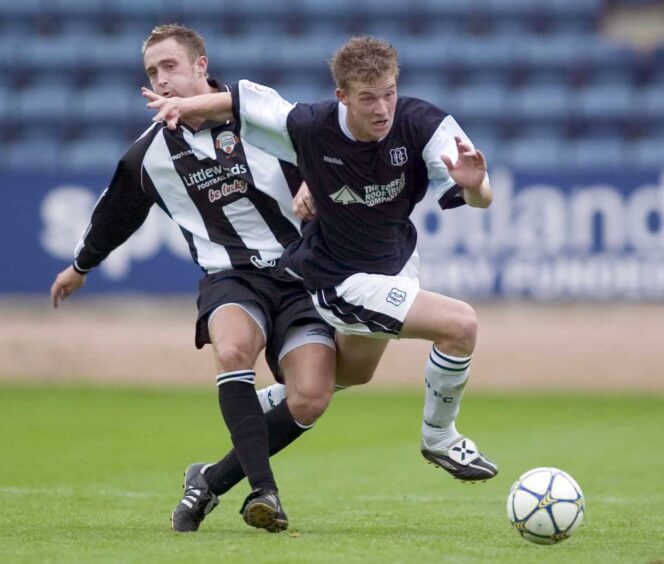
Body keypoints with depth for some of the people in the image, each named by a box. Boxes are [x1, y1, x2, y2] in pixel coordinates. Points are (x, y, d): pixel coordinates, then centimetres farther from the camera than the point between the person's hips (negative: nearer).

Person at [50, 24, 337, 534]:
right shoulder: (149, 153, 6)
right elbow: (115, 213, 26)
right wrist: (81, 267, 40)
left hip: (299, 271, -1)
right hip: (230, 276, 1)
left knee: (310, 400, -18)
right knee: (233, 349, -34)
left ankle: (214, 480, 2)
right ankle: (264, 491, -32)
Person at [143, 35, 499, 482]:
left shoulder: (423, 124, -25)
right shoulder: (310, 127, -28)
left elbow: (481, 200, -30)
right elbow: (244, 99, -10)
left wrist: (474, 184, -51)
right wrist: (186, 106, -13)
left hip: (396, 257, 5)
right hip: (340, 280, -5)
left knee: (353, 371, 28)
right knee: (461, 324, -20)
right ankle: (439, 439, 3)